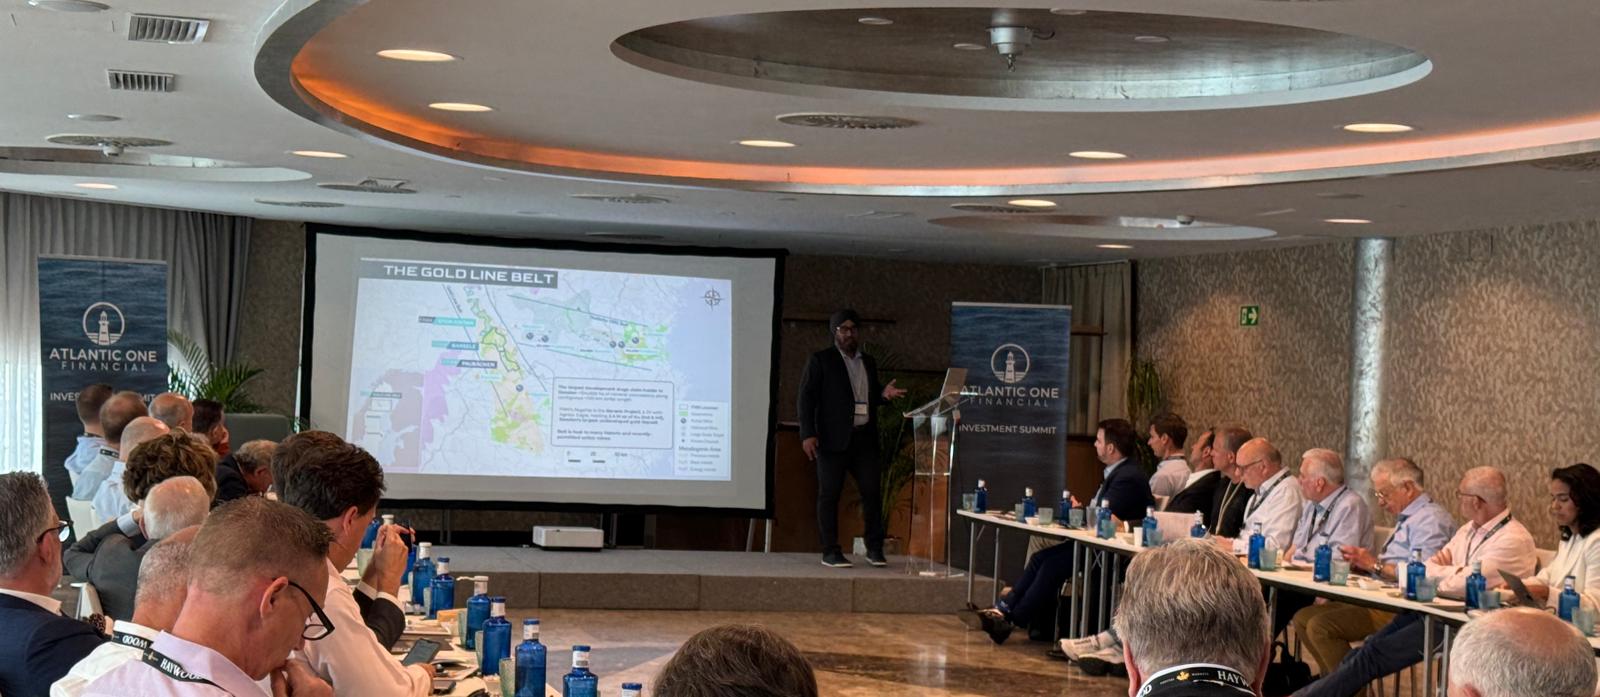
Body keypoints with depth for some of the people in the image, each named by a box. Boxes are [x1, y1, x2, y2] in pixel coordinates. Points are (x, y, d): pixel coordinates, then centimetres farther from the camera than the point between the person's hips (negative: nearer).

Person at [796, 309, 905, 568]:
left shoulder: (868, 362, 17)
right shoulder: (820, 360, 1)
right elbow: (807, 397, -4)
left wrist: (883, 394, 2)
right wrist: (807, 434, -14)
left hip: (864, 438, 4)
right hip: (833, 439, -4)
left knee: (872, 491, 0)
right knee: (829, 494, -1)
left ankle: (874, 549, 9)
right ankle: (830, 551, 3)